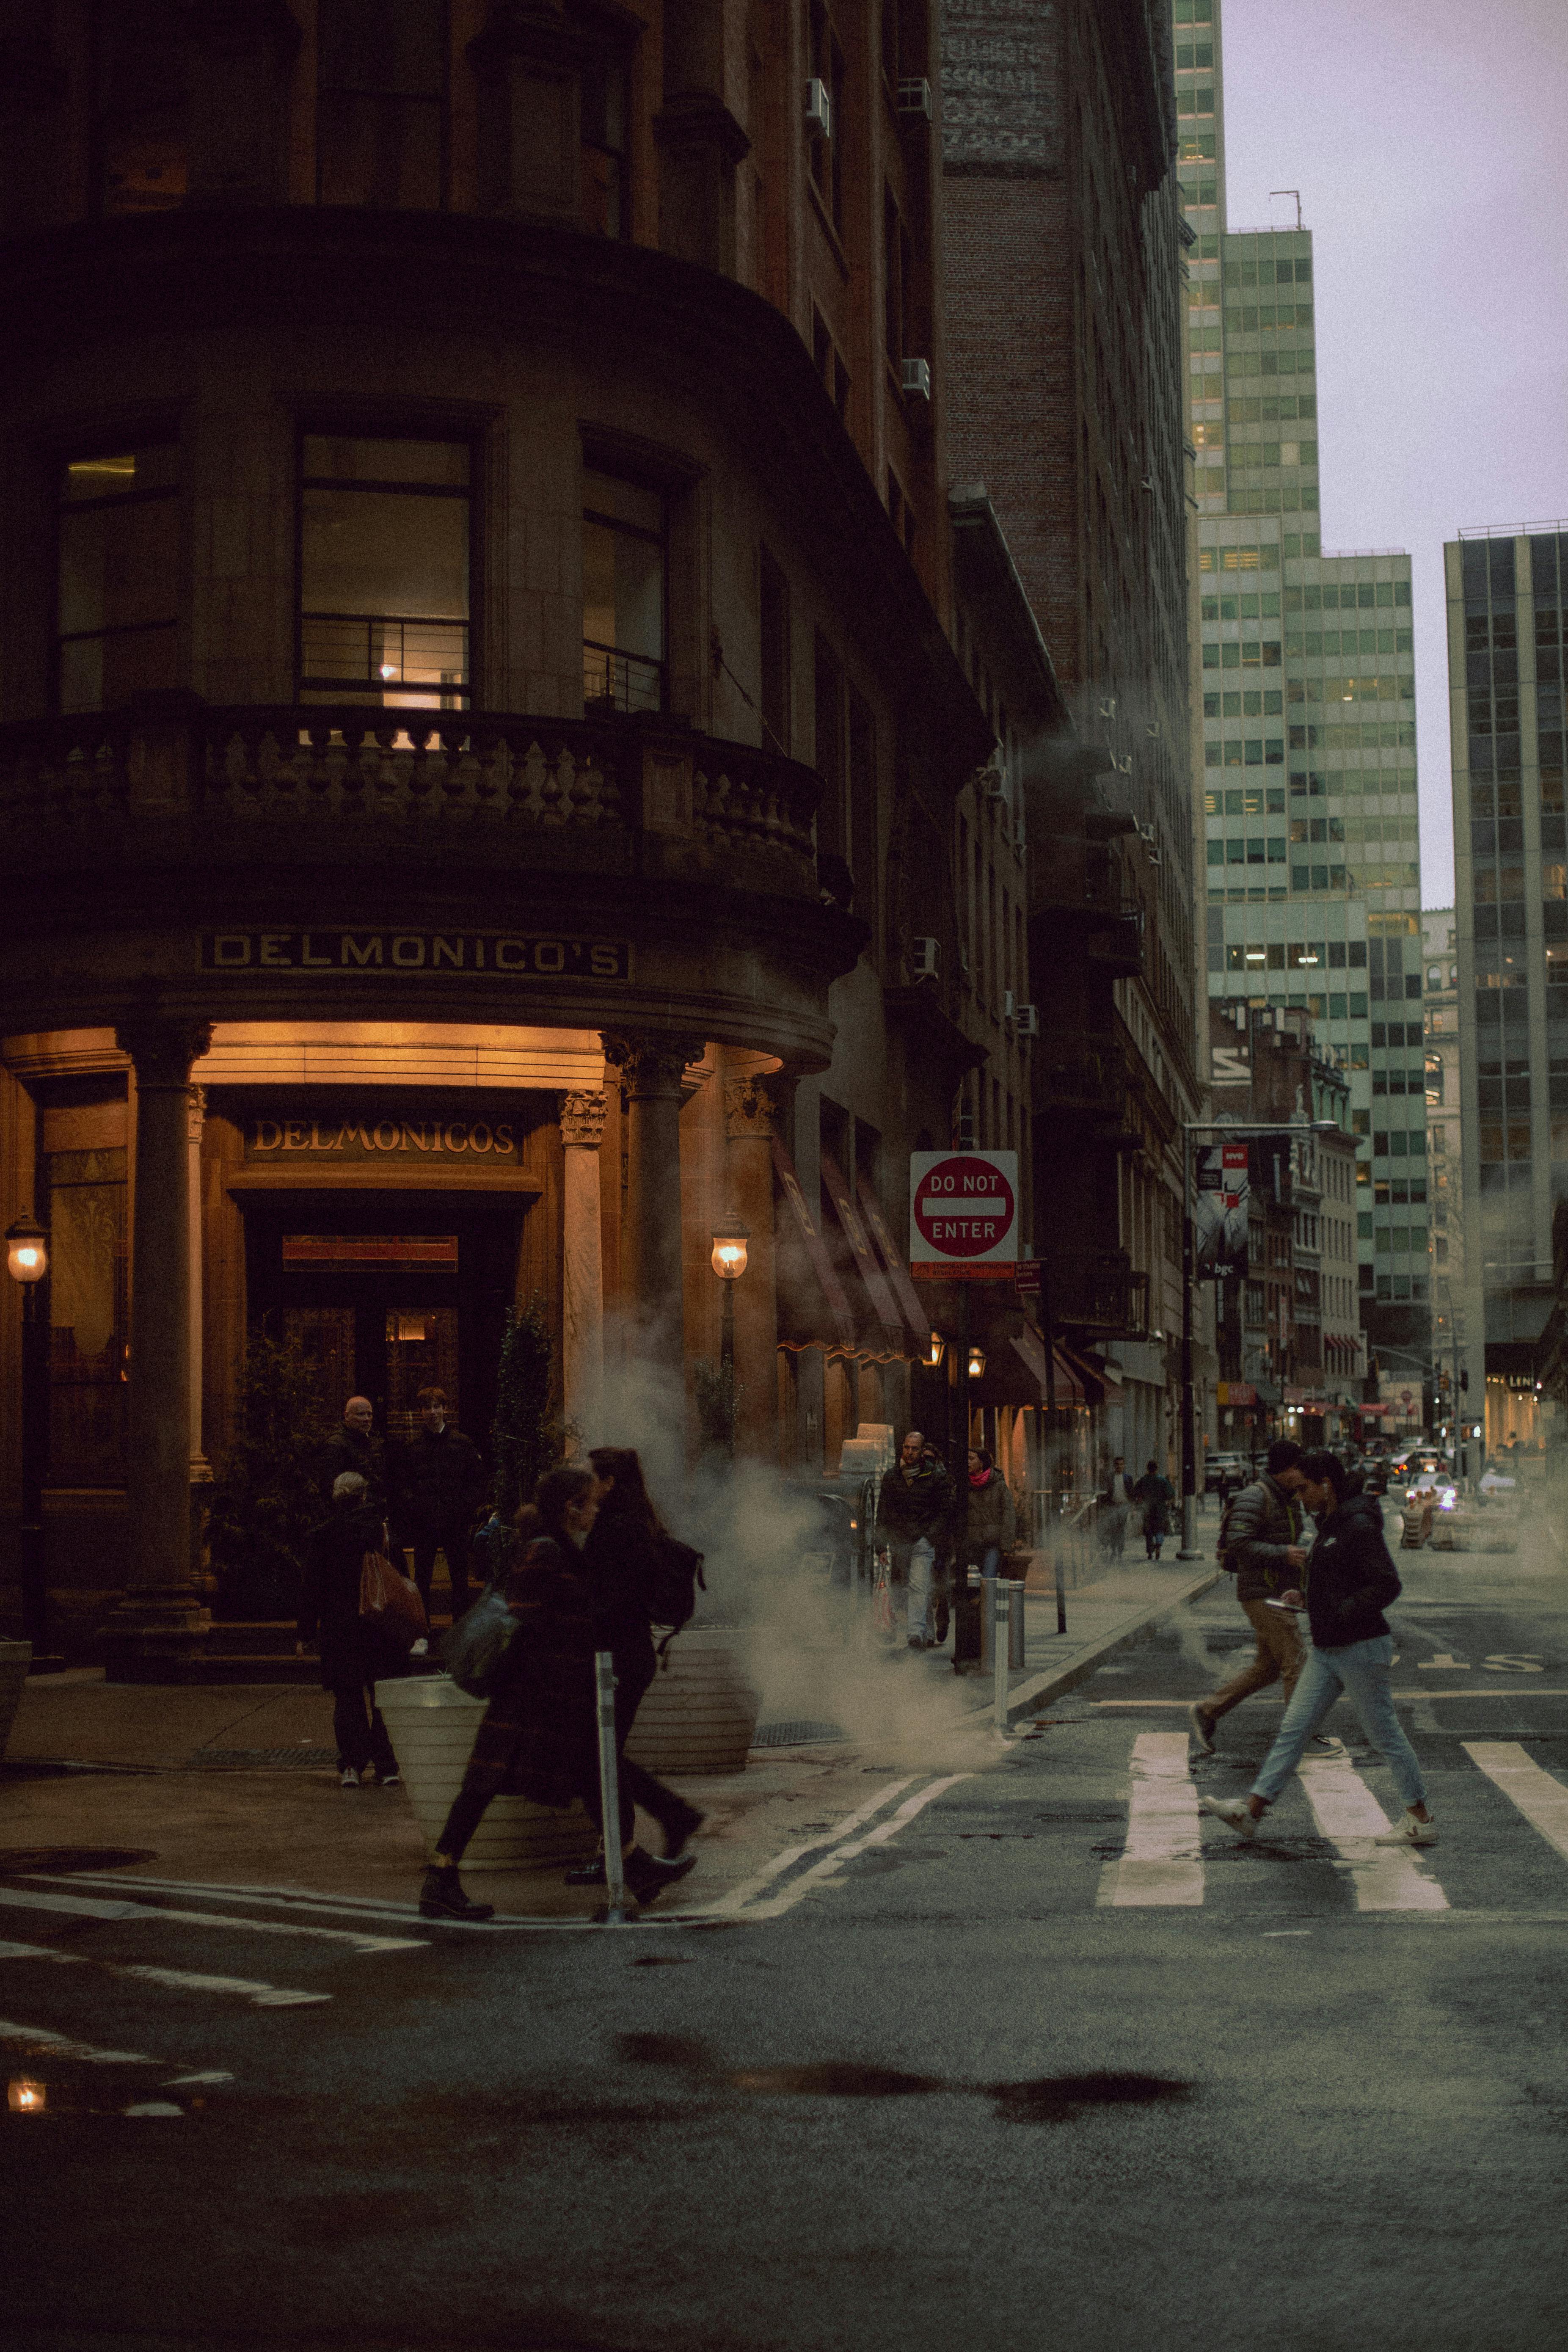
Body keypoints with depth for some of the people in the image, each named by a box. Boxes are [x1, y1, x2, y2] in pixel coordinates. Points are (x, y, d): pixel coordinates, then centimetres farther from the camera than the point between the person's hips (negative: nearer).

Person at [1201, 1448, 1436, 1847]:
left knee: (1385, 1734, 0)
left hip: (1360, 1649, -10)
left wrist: (1339, 1616, -23)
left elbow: (1387, 1585, -23)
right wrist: (1304, 1595, 10)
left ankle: (1421, 1821, 12)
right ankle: (1251, 1811, 5)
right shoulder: (1331, 1525, 14)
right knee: (1294, 1728, 6)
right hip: (1326, 1650, 10)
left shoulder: (1359, 1526, -17)